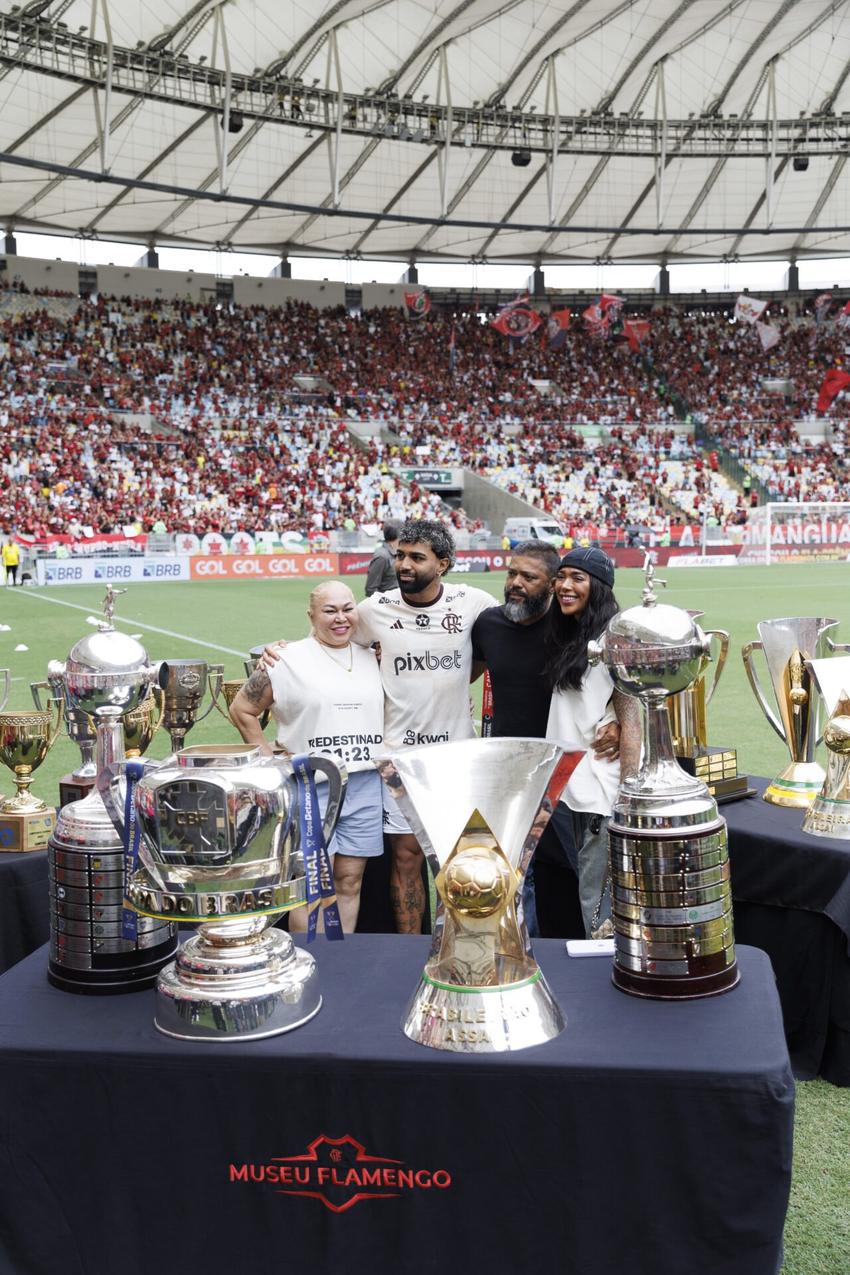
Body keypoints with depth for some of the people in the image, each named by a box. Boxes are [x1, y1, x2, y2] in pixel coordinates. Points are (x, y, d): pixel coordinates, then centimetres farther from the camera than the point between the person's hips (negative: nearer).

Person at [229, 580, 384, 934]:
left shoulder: (371, 658, 11)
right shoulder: (289, 660, -3)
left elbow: (386, 712, 23)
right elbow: (242, 710, 1)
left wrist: (387, 757, 8)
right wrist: (271, 758, -4)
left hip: (365, 785, 4)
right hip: (310, 786, -4)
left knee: (350, 880, 9)